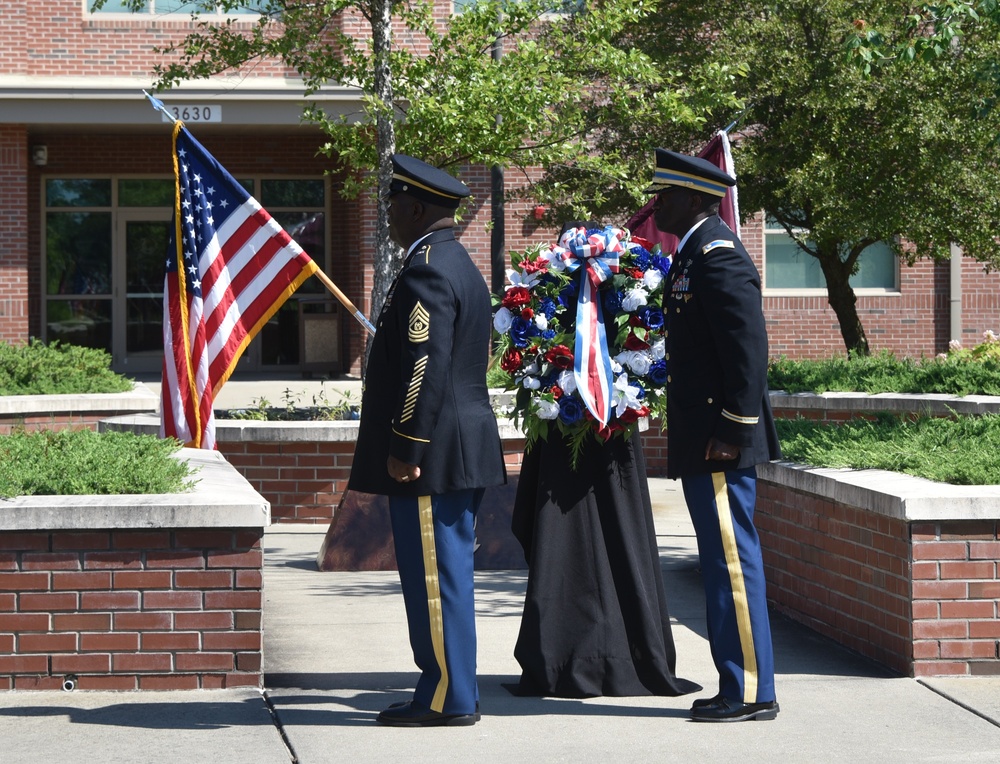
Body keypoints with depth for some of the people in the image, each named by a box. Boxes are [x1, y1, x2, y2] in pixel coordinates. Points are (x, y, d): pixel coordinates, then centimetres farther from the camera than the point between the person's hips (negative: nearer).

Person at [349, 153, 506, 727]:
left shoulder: (426, 271, -16)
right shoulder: (462, 266, 17)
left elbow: (424, 367, -23)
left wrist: (405, 449, -20)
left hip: (431, 454, -11)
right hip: (464, 448, 11)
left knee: (435, 576, -5)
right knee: (448, 574, 14)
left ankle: (446, 699, 0)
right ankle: (455, 691, 20)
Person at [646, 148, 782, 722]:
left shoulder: (717, 256, -15)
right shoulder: (696, 253, 17)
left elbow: (749, 349, -21)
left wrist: (732, 432, -21)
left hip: (720, 443, -10)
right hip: (703, 443, 10)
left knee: (733, 562, -6)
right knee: (726, 563, 12)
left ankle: (752, 693, -1)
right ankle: (740, 686, 18)